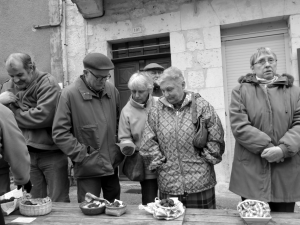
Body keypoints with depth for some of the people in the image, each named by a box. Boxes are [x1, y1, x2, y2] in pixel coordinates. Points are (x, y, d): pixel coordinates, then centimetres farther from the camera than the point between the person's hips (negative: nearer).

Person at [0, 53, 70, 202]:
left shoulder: (47, 83, -10)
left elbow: (43, 116, -21)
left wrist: (13, 114, -9)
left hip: (51, 154, -5)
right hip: (27, 155, 5)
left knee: (59, 203, 4)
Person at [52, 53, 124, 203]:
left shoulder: (111, 90, 3)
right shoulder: (70, 94, -12)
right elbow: (60, 133, -12)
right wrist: (82, 154, -13)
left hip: (112, 164, 5)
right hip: (88, 167, -5)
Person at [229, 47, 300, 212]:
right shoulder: (241, 91, 2)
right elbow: (239, 126, -9)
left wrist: (283, 149, -16)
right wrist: (268, 148, -16)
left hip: (286, 171, 3)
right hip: (252, 171, -2)